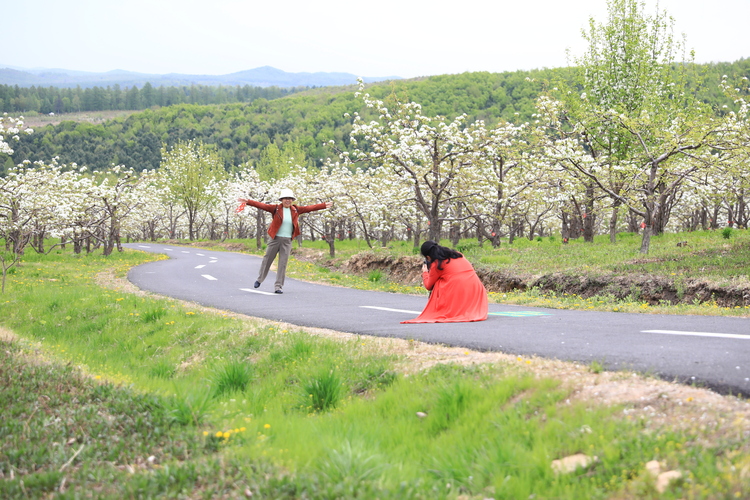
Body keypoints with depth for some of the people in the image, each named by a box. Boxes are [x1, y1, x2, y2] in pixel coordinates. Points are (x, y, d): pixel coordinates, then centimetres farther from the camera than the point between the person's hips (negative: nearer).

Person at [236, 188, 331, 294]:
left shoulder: (295, 210, 4)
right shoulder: (276, 209, -4)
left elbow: (309, 208, 7)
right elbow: (262, 205, -12)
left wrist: (324, 205, 7)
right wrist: (247, 202, -21)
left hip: (287, 241, 2)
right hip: (275, 239, -2)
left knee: (283, 264, 0)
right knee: (267, 260, 10)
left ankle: (278, 286, 5)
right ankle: (259, 279, 31)